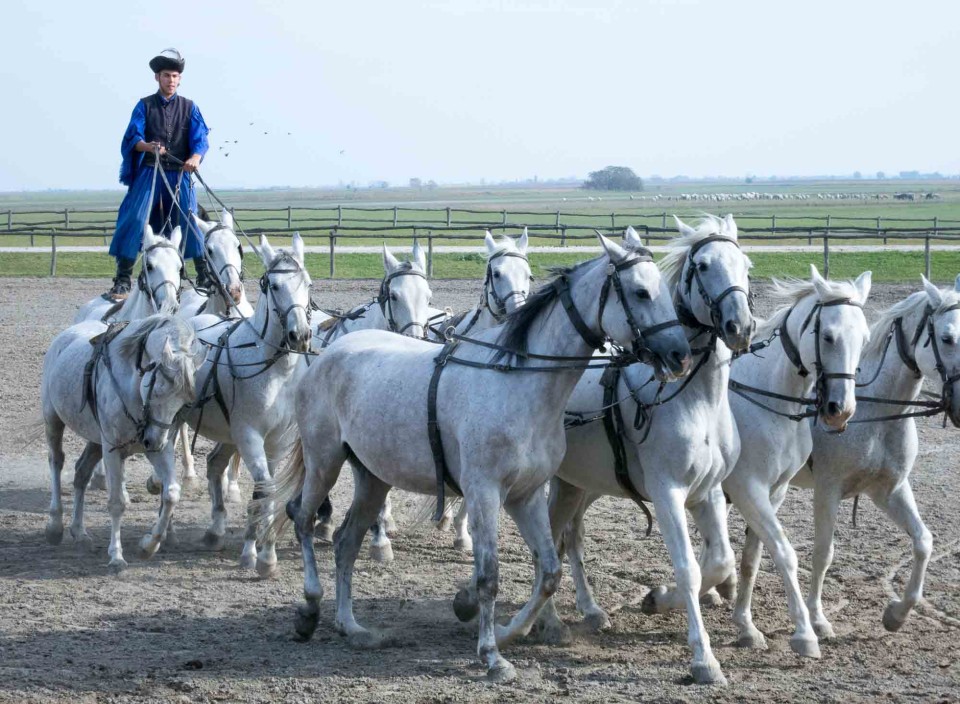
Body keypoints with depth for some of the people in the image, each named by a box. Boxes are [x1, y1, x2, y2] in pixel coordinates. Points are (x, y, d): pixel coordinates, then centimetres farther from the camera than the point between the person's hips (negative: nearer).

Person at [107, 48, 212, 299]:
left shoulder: (189, 107, 10)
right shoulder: (145, 106, 8)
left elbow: (200, 137, -1)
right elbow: (132, 137, -3)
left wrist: (195, 157, -24)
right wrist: (148, 146, -26)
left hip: (179, 174, 1)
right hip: (149, 172, -1)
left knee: (189, 222, -5)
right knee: (133, 220, -10)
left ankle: (205, 277, 5)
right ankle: (122, 281, -8)